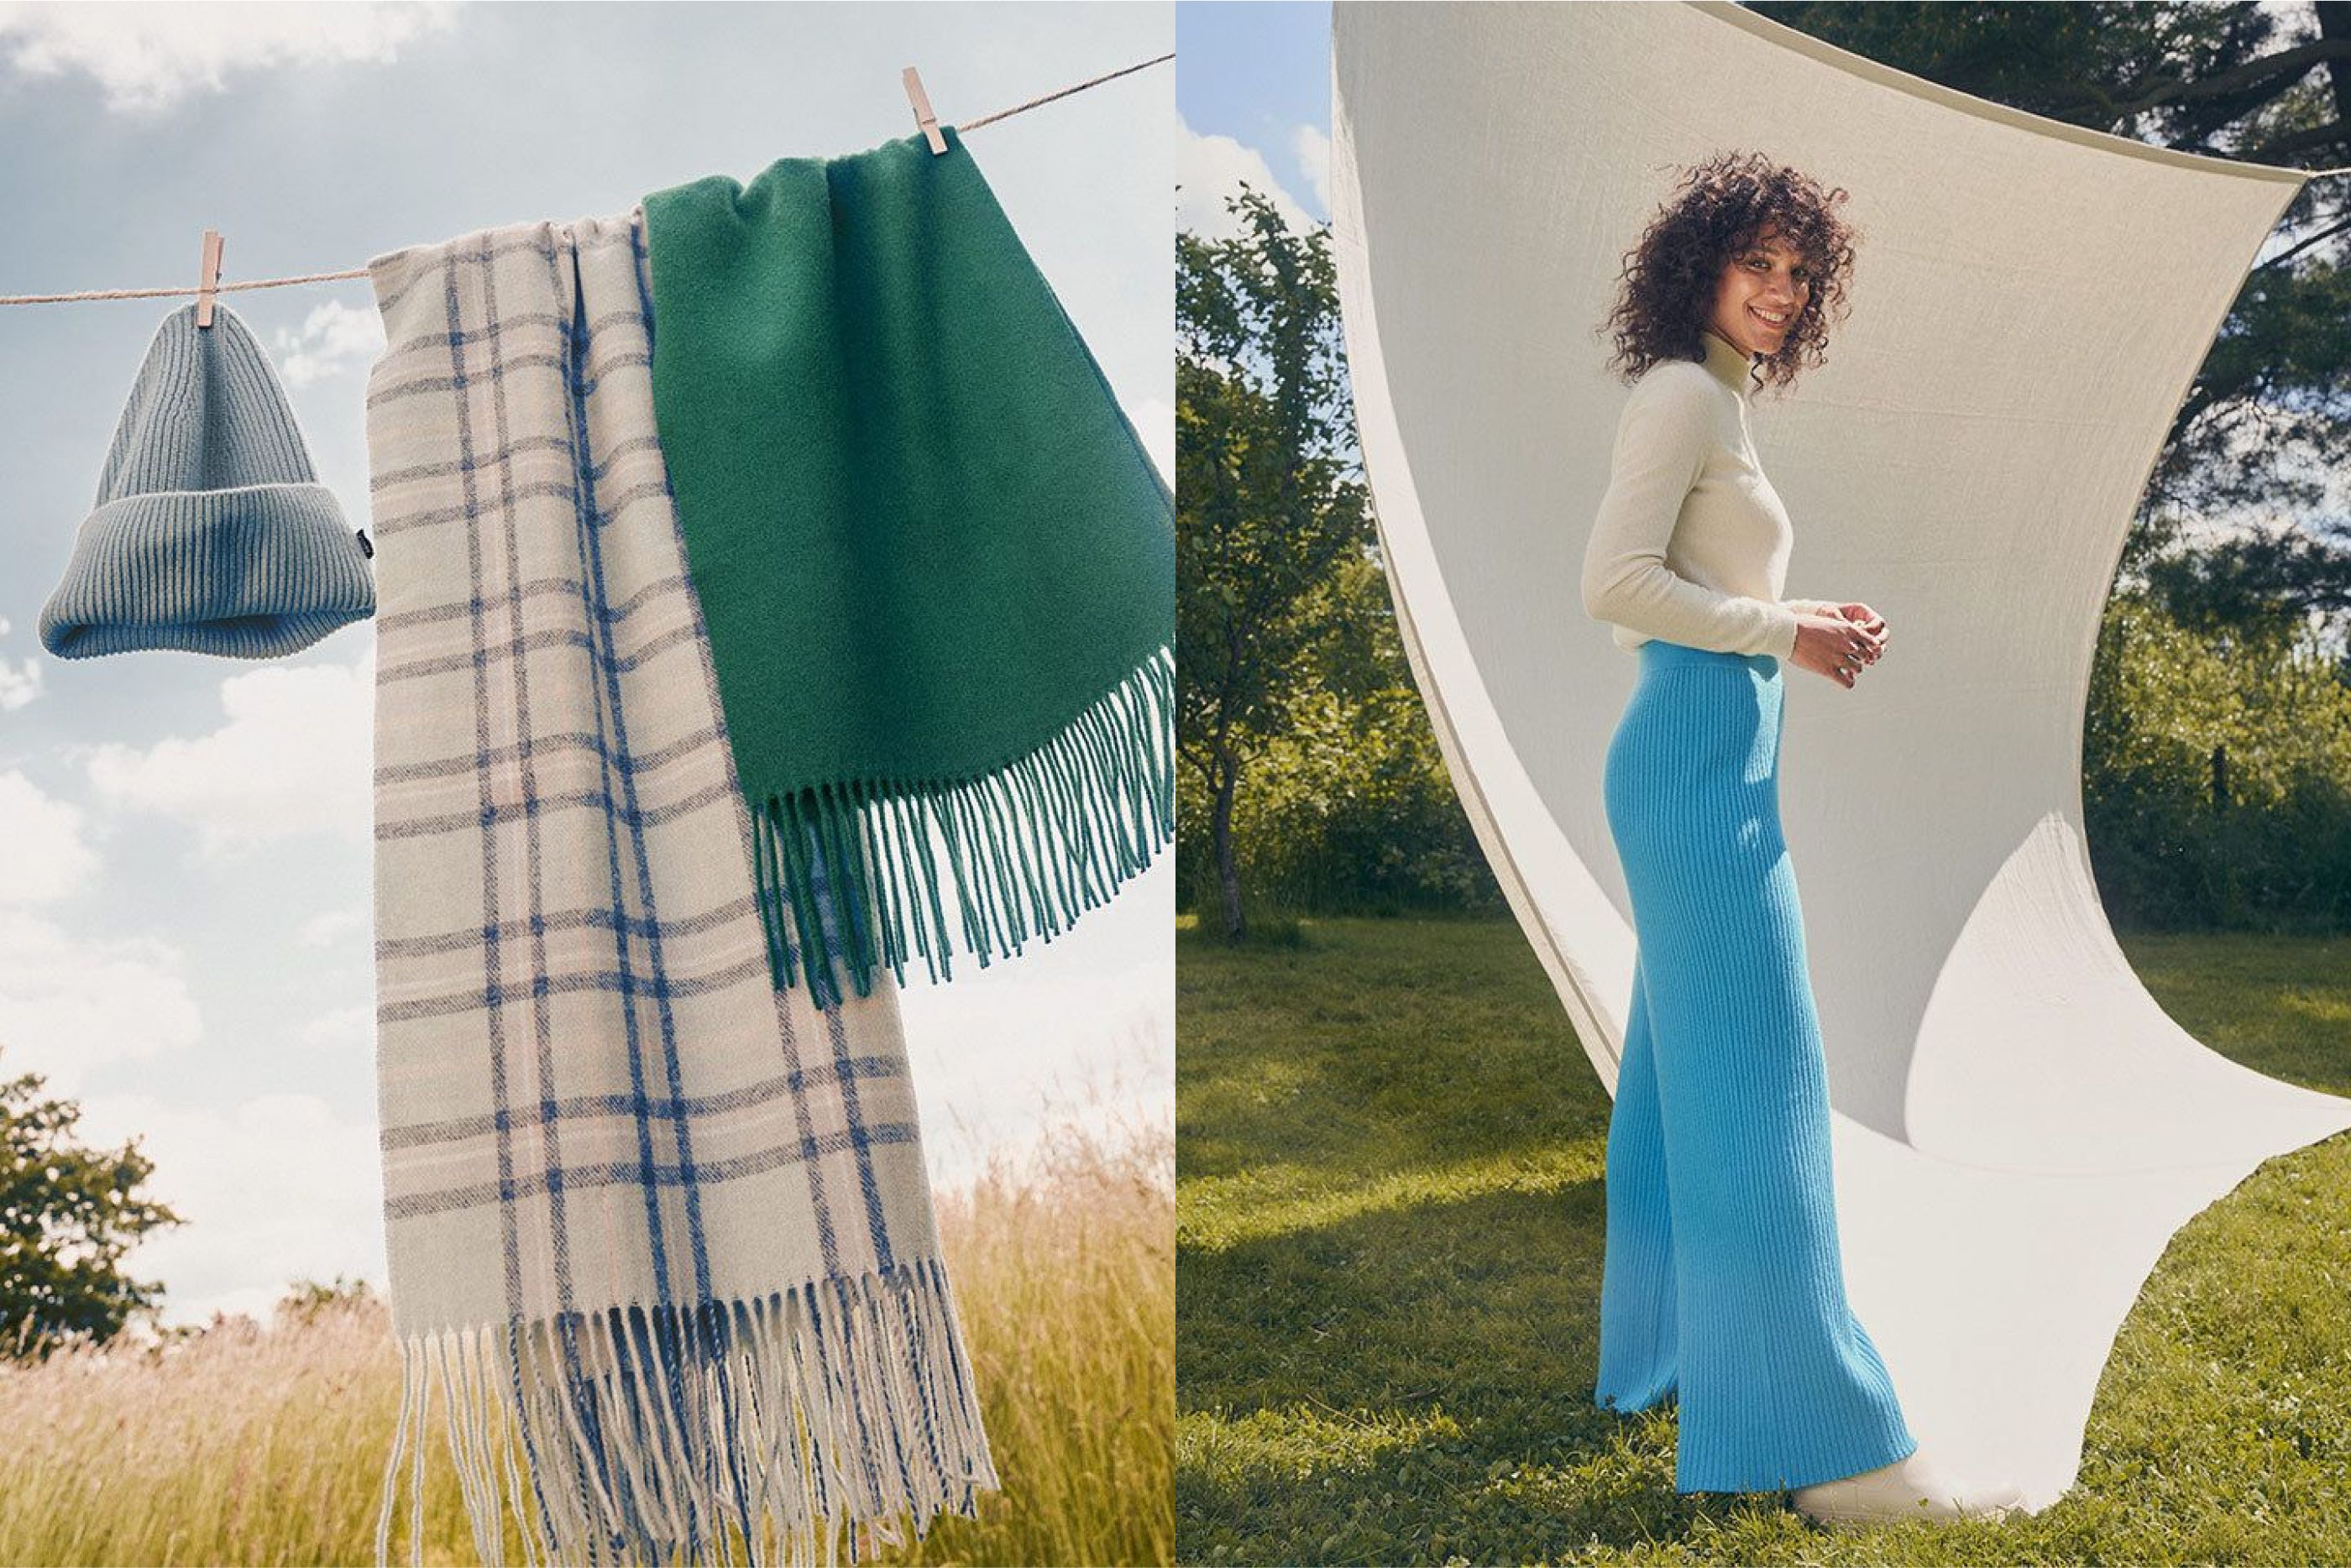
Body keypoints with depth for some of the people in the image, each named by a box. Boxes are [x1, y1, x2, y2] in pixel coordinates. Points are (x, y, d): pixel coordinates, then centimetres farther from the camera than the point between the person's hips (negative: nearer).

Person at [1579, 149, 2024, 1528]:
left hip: (1707, 762, 10)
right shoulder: (1684, 393, -9)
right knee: (1760, 1079, -11)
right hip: (1700, 757, -10)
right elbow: (1614, 585, -19)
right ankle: (1832, 1447, -7)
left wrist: (1813, 625, 10)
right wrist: (1785, 633, -14)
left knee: (1689, 1068, 14)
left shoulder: (1717, 403, 20)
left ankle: (1665, 1349, 26)